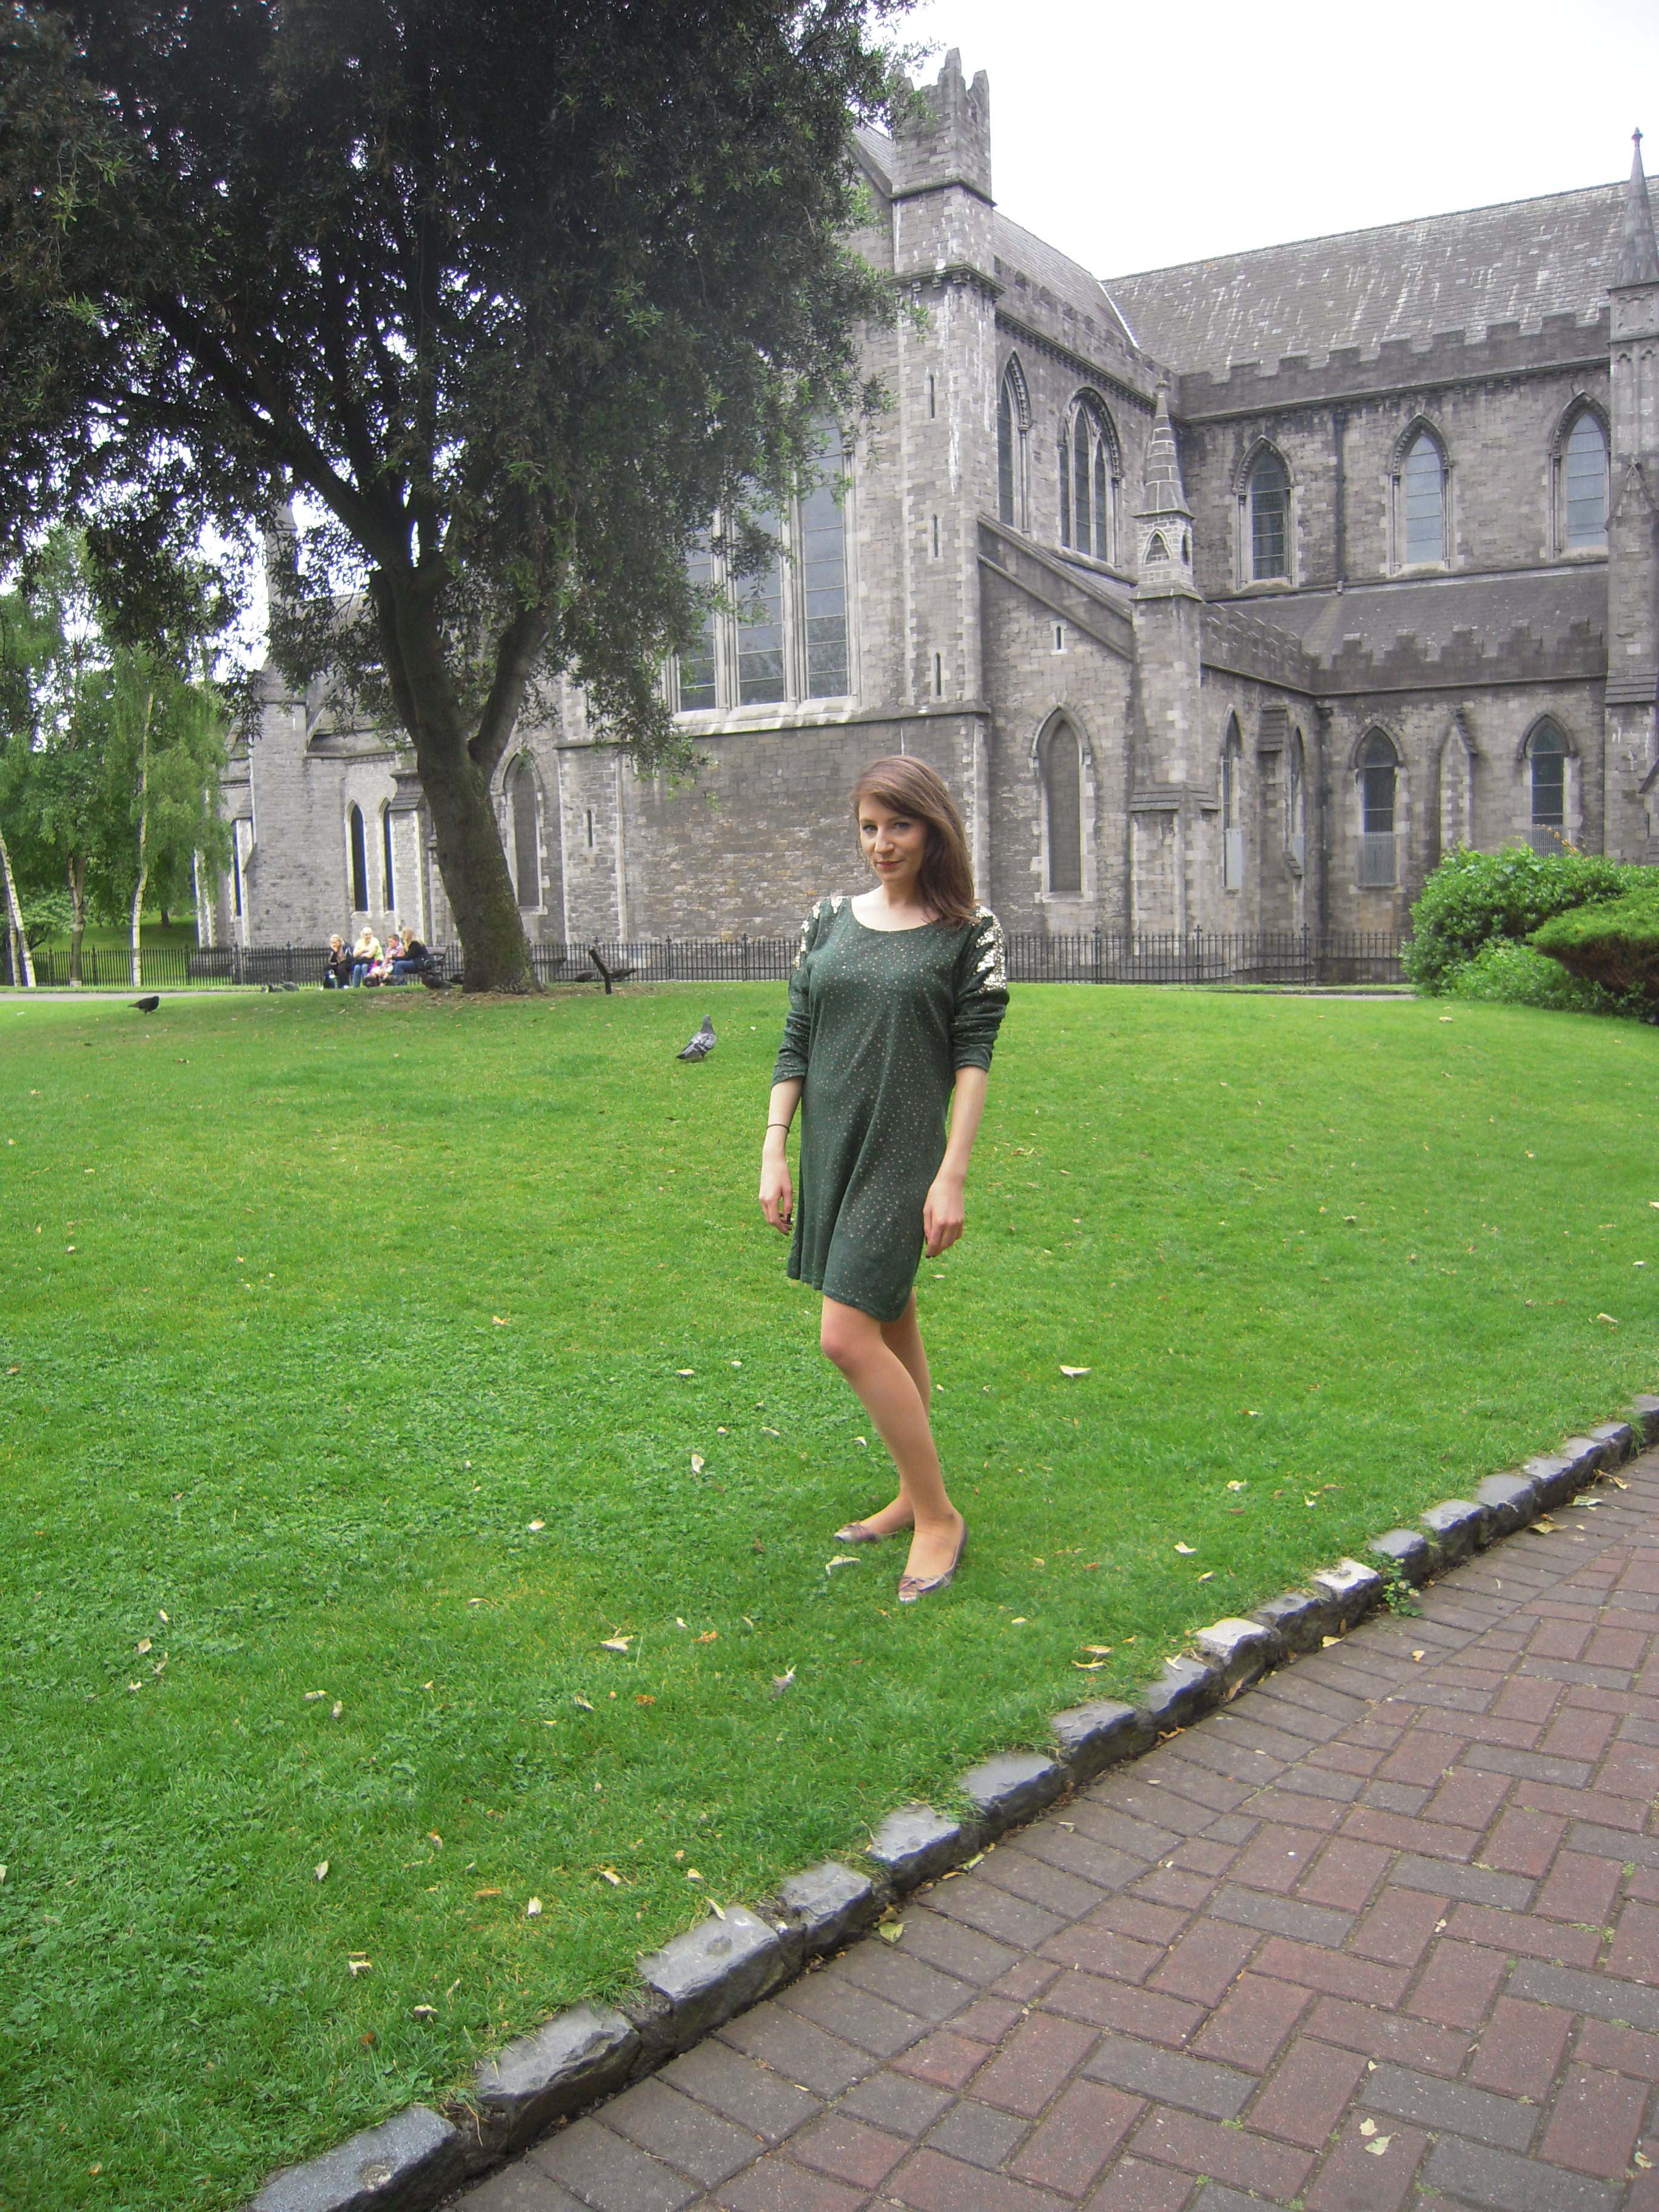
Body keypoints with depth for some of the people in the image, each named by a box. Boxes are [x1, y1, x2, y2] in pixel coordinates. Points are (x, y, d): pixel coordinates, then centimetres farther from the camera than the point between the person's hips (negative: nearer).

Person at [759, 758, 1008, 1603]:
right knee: (890, 1323, 15)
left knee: (848, 1334, -12)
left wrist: (952, 1176, -13)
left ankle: (939, 1516, 1)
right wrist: (774, 1151, 3)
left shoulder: (968, 931, -4)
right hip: (830, 1148, 5)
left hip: (903, 1152, -5)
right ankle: (913, 1498, 28)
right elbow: (795, 1042, 9)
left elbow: (973, 1058, -7)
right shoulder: (829, 921, 8)